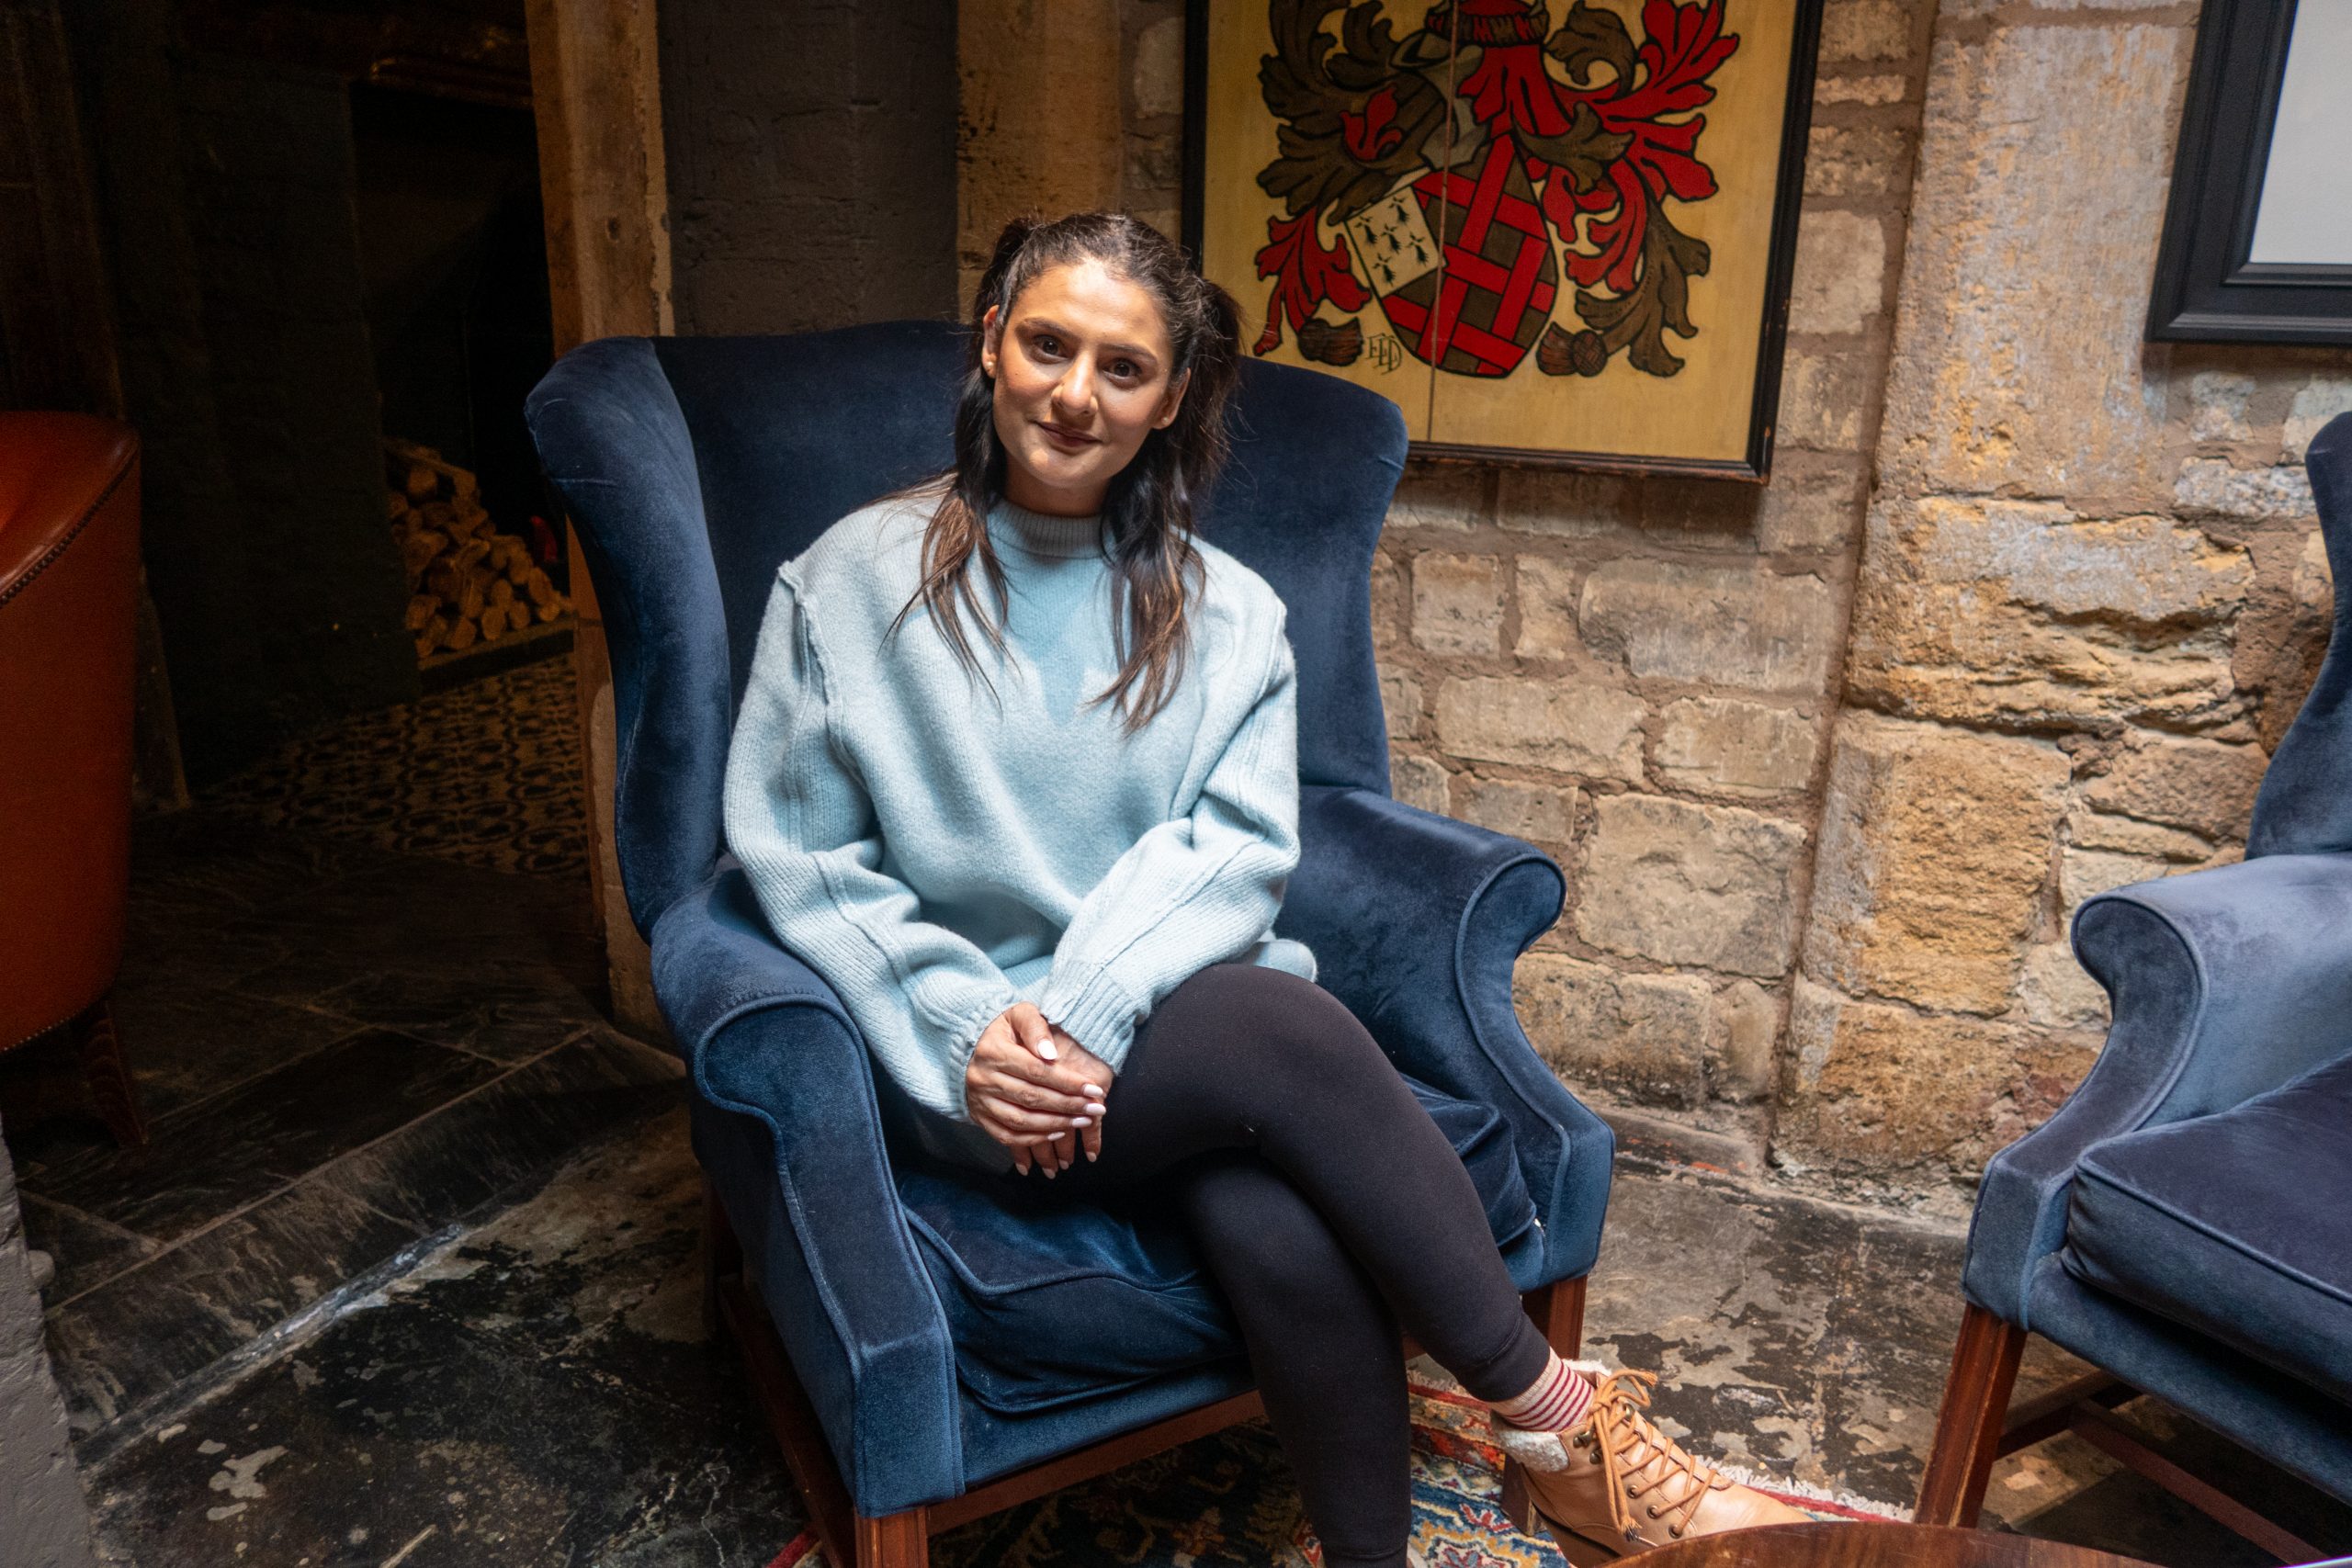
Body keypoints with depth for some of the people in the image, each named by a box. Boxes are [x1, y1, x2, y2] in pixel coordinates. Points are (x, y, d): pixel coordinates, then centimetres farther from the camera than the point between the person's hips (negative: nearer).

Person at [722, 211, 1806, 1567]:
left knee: (1284, 1224, -33)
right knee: (1290, 1028, -30)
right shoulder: (854, 584, 4)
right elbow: (798, 859, 0)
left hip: (1174, 1018, 2)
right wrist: (965, 1028, -14)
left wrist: (1089, 1011, -19)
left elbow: (1236, 850, -2)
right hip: (982, 1069, -2)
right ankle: (1561, 1428, -14)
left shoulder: (1224, 613, 9)